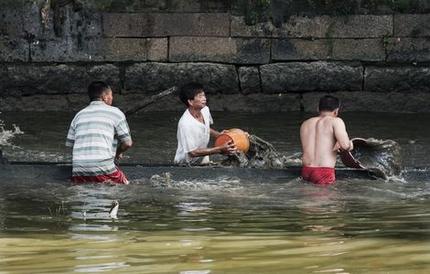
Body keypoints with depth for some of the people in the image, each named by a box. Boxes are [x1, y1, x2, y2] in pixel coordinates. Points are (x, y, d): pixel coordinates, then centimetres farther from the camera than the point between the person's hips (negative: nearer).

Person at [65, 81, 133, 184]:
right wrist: (117, 153, 28)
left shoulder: (79, 115, 21)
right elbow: (127, 143, 6)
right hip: (104, 171, -4)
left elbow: (69, 144, 19)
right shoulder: (115, 112, 8)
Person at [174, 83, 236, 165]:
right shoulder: (185, 124, -27)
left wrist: (219, 135, -2)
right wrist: (220, 149, -27)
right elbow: (192, 152, -25)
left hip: (203, 161, 7)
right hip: (186, 164, -7)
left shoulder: (205, 110, -4)